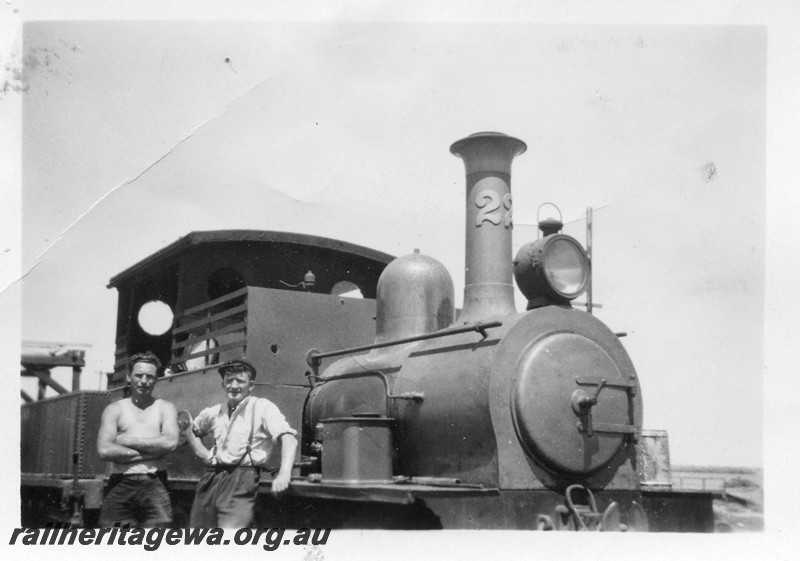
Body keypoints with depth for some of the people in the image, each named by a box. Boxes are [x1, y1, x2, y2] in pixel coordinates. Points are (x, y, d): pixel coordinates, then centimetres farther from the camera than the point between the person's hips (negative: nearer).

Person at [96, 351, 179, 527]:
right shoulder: (114, 409, 10)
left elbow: (170, 442, -8)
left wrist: (129, 440, -5)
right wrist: (152, 451, -7)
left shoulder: (165, 408, 11)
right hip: (120, 486, 1)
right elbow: (104, 450, -6)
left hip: (154, 486, 0)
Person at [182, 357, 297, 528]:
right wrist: (203, 453, 16)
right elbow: (190, 430, 35)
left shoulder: (262, 407, -2)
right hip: (210, 480, 6)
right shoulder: (214, 412, 15)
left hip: (241, 480, -6)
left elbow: (288, 436, -15)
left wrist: (284, 473, -31)